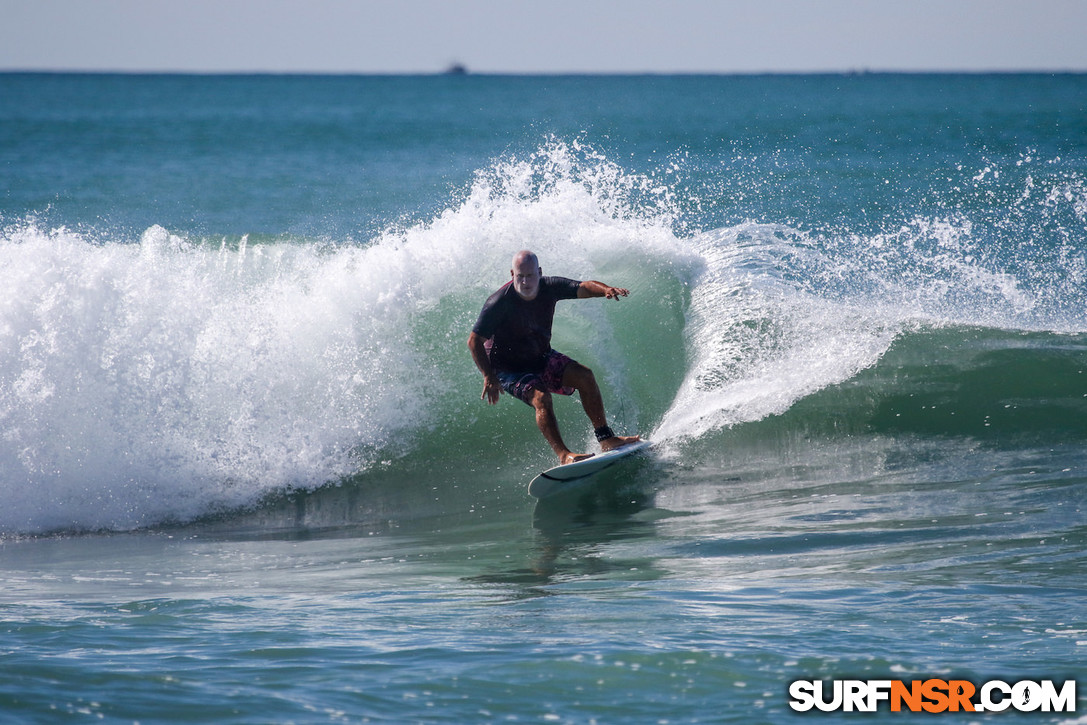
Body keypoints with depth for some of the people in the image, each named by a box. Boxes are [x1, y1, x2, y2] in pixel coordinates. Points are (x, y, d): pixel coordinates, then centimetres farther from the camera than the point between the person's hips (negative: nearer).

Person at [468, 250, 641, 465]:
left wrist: (605, 290, -37)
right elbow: (474, 341, -20)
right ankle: (563, 454, -34)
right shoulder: (499, 303, -26)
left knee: (584, 375, -11)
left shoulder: (549, 288, -13)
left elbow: (584, 288, -14)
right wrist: (488, 377, -27)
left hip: (541, 359, 6)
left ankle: (606, 439, -6)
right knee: (541, 398, -30)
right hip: (509, 369, -6)